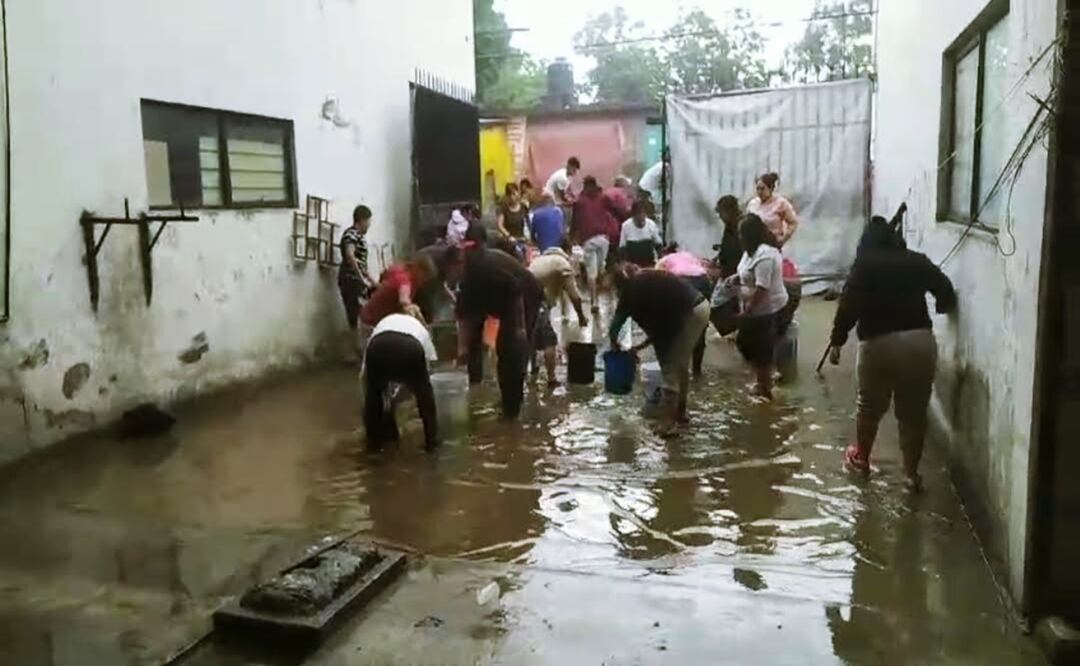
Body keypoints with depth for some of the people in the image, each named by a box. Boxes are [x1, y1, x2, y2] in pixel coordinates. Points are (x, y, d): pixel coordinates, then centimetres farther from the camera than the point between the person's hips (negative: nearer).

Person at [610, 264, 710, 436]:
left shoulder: (632, 288, 4)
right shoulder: (652, 280, 25)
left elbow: (617, 322, 4)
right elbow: (660, 323, 26)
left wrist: (614, 343, 23)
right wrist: (640, 346, 27)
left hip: (690, 313, -8)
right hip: (701, 307, 8)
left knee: (670, 367, 2)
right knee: (681, 364, 21)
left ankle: (670, 423, 4)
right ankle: (680, 411, 34)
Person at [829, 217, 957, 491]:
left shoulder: (864, 265, 3)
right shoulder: (918, 261, 11)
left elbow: (848, 305, -6)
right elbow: (947, 293, 13)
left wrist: (836, 341, 0)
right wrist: (941, 306, 35)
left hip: (879, 344, -2)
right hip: (921, 341, 2)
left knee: (870, 407, 17)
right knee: (914, 413, 12)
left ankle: (861, 458, 34)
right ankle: (912, 473, 18)